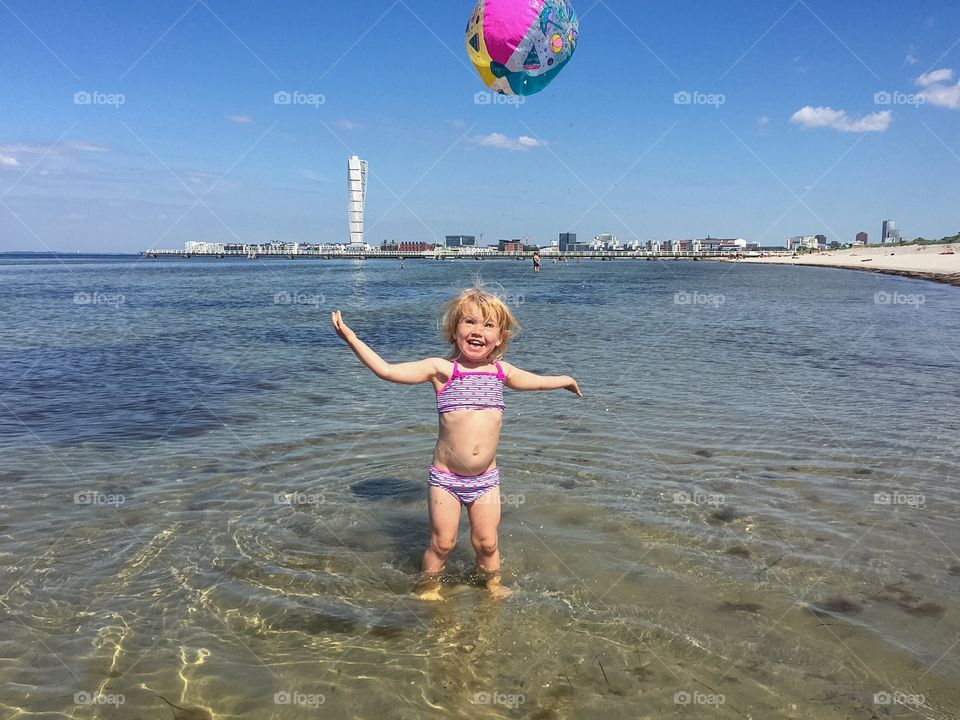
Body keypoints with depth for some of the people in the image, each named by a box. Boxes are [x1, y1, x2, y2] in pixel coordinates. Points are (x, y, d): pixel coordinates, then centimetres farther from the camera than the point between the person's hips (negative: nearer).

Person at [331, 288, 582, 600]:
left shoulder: (501, 371, 4)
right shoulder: (442, 369, -9)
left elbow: (537, 381, 25)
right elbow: (387, 370, -14)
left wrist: (565, 380, 39)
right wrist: (351, 338, -17)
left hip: (486, 478, 3)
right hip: (445, 477, -3)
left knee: (486, 542, 11)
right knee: (442, 542, 7)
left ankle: (493, 585, 35)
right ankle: (428, 588, 31)